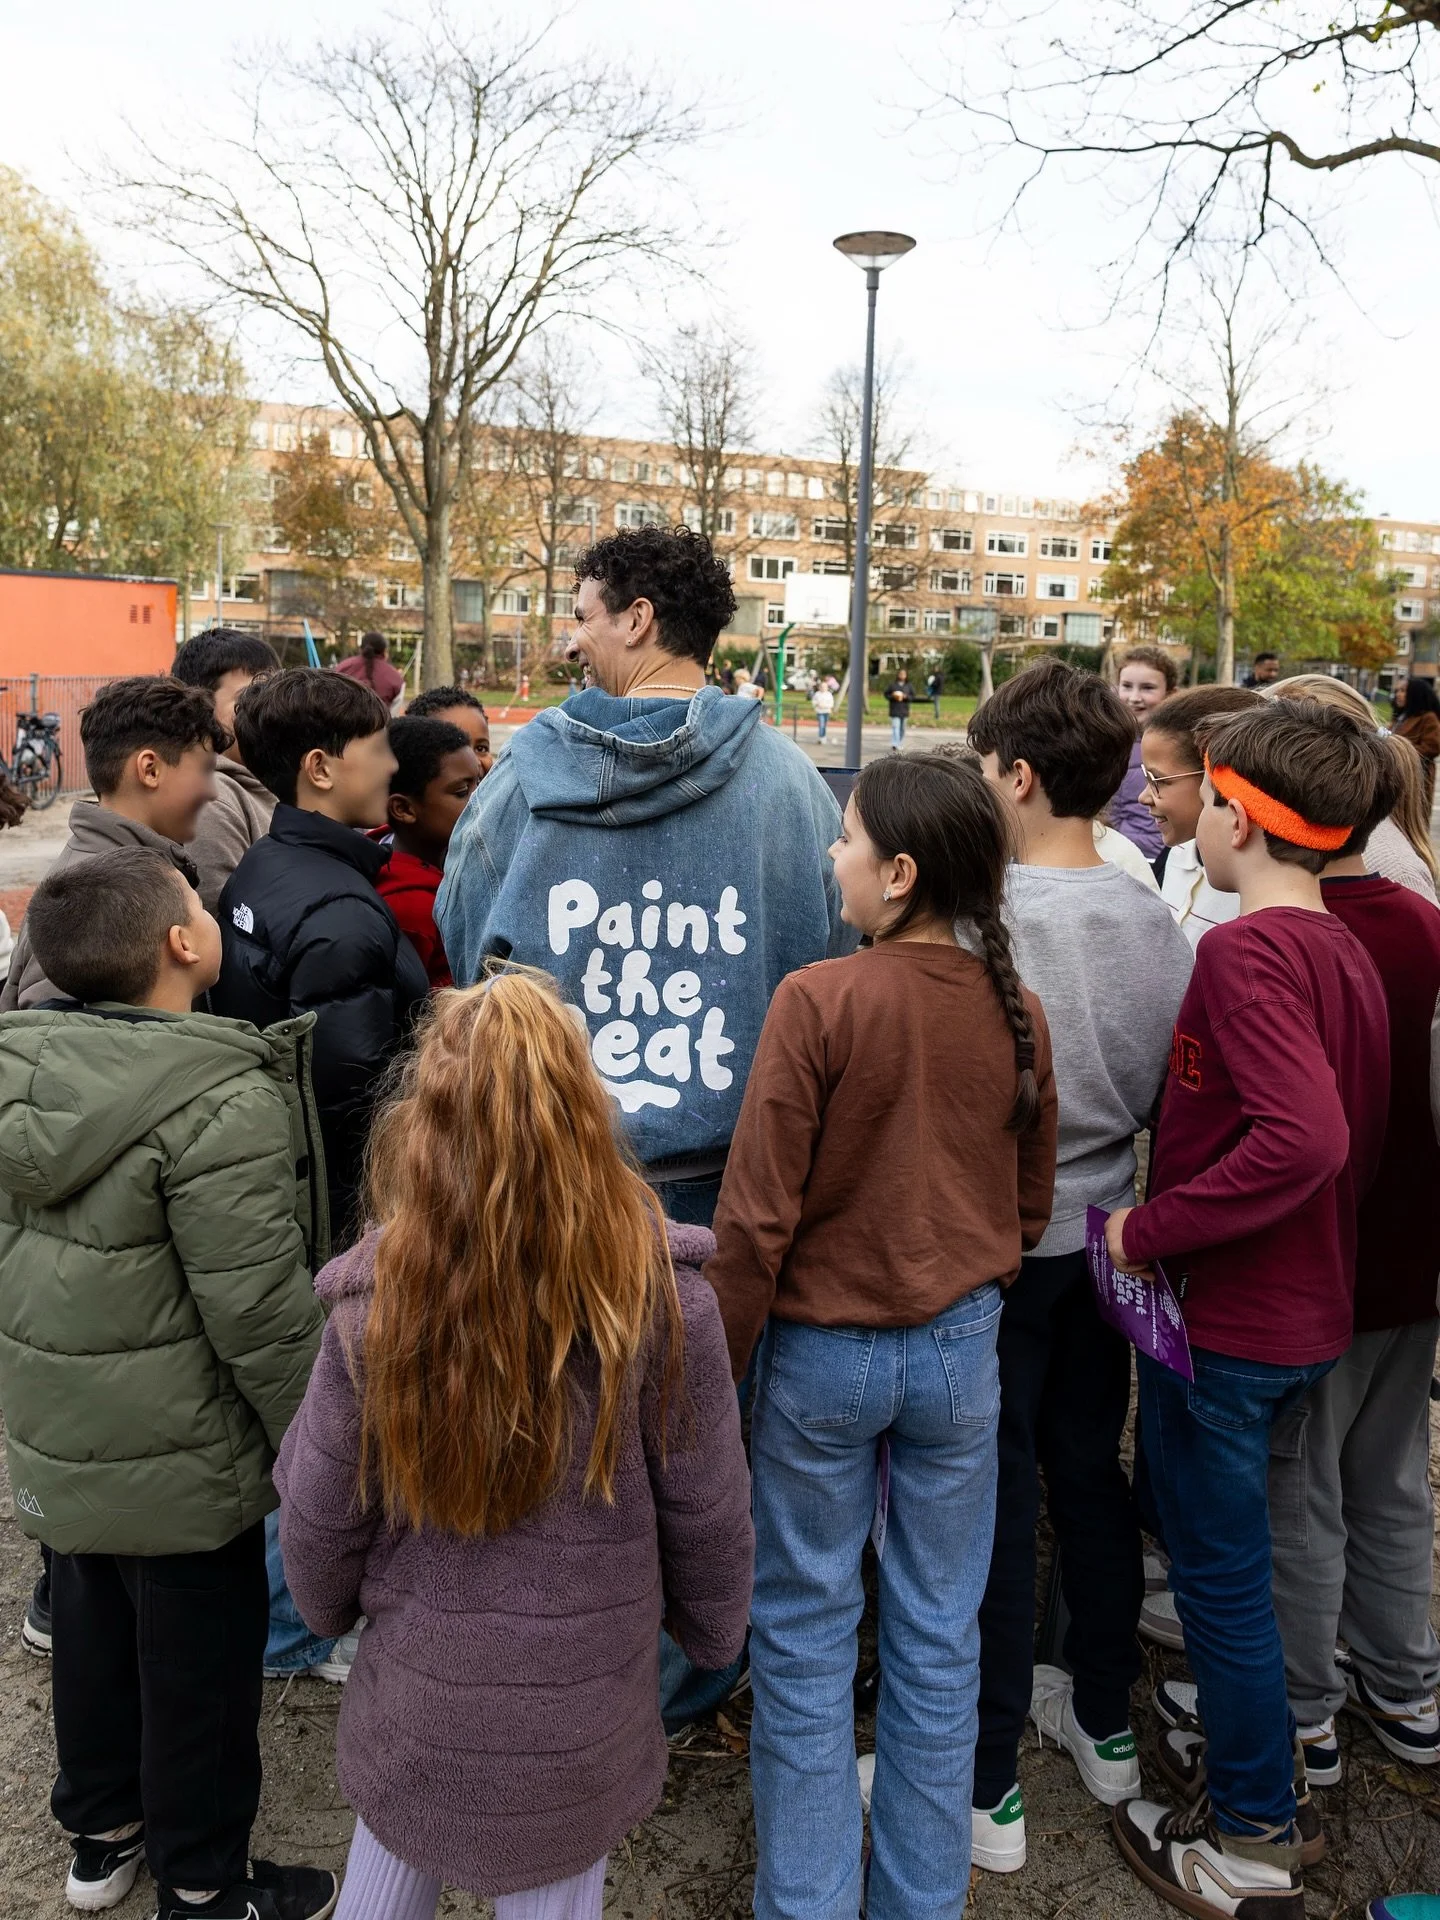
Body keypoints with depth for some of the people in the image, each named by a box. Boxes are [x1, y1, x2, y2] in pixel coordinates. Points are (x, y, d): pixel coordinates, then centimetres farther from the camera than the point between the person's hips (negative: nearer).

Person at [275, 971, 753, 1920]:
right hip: (582, 1715, 0)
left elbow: (321, 1510, -7)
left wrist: (329, 1605, 15)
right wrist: (714, 1630, 9)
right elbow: (706, 1510, -10)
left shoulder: (375, 1297, -19)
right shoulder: (662, 1289, -21)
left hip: (417, 1697, 1)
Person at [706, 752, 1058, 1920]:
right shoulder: (1018, 1011, -5)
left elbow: (757, 1213, -16)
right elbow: (1031, 1204, 7)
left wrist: (716, 1369, -4)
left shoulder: (819, 1001, -19)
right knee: (939, 1637, 18)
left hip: (823, 1347, -4)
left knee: (805, 1634, 14)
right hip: (961, 1351, 4)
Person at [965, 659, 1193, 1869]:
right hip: (1105, 1235, 6)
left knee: (995, 1500, 7)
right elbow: (1168, 1096, 5)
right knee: (1090, 1472, 20)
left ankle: (989, 1786, 23)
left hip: (995, 1243, -6)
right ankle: (1106, 1724, 40)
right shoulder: (1157, 920, -4)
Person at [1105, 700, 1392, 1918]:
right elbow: (1358, 1133, 14)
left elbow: (1303, 1137, -34)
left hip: (1221, 1316, -9)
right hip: (1309, 1307, 9)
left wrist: (1151, 1230, -25)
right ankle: (1265, 1776, 42)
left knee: (1220, 1570, 8)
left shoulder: (1245, 951, -23)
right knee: (1234, 1556, 25)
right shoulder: (1347, 950, 5)